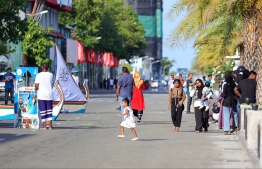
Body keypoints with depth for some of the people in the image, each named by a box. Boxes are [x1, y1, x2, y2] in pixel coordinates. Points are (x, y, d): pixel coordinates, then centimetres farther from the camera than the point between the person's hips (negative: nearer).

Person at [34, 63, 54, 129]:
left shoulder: (39, 75, -7)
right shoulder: (50, 75, 1)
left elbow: (36, 86, -7)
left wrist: (36, 89, 13)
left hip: (41, 95, -2)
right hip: (49, 95, 2)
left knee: (42, 111, 3)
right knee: (49, 111, 8)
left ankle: (44, 125, 2)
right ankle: (50, 125, 5)